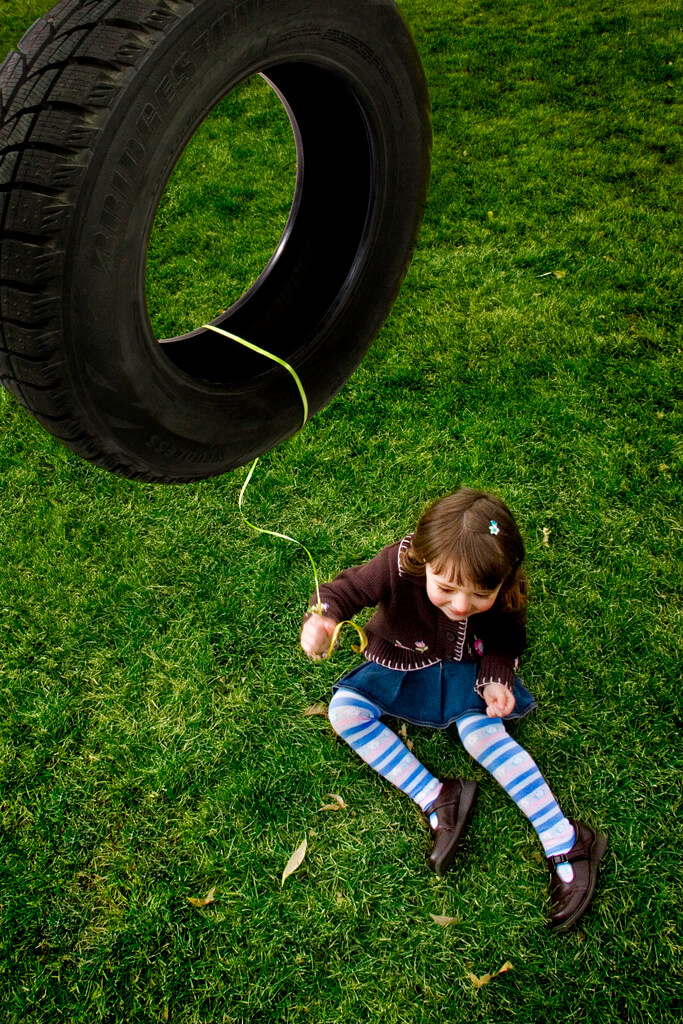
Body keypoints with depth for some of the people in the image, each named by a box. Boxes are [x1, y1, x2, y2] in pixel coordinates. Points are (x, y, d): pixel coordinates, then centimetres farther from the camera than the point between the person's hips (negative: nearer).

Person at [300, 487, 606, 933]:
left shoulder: (507, 594, -27)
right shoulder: (399, 565, -36)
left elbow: (503, 643, -7)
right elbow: (349, 587, -27)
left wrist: (497, 680, -27)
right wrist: (321, 616, -51)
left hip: (463, 665, -1)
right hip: (401, 663, 2)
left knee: (483, 732, -26)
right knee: (345, 710, -19)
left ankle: (568, 845, -17)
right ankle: (437, 800, -20)